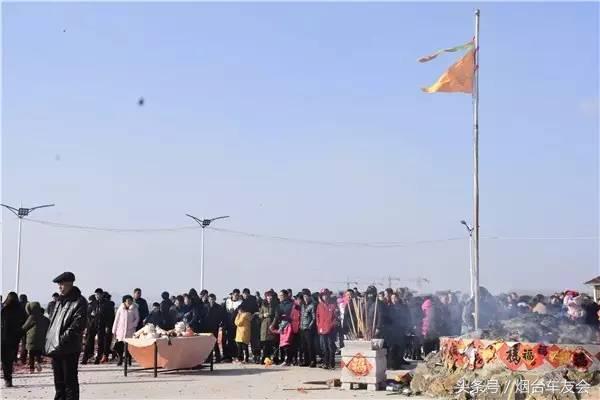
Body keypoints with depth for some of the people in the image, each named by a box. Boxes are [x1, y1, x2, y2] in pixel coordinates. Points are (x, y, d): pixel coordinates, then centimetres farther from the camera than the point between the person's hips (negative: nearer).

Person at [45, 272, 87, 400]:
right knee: (59, 380, 16)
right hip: (55, 348, 8)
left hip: (69, 349, -8)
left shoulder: (79, 302, -9)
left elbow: (78, 325, -17)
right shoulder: (60, 301, 16)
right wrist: (49, 339, 12)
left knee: (70, 381, -3)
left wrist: (63, 339, -20)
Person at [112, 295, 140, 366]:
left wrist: (133, 325, -6)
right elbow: (116, 319, 8)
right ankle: (120, 359, 3)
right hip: (121, 330, 0)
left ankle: (128, 360, 3)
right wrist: (114, 330, 7)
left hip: (130, 330, 0)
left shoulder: (134, 308, 4)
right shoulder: (121, 308, 5)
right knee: (119, 346, -8)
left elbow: (137, 318, 11)